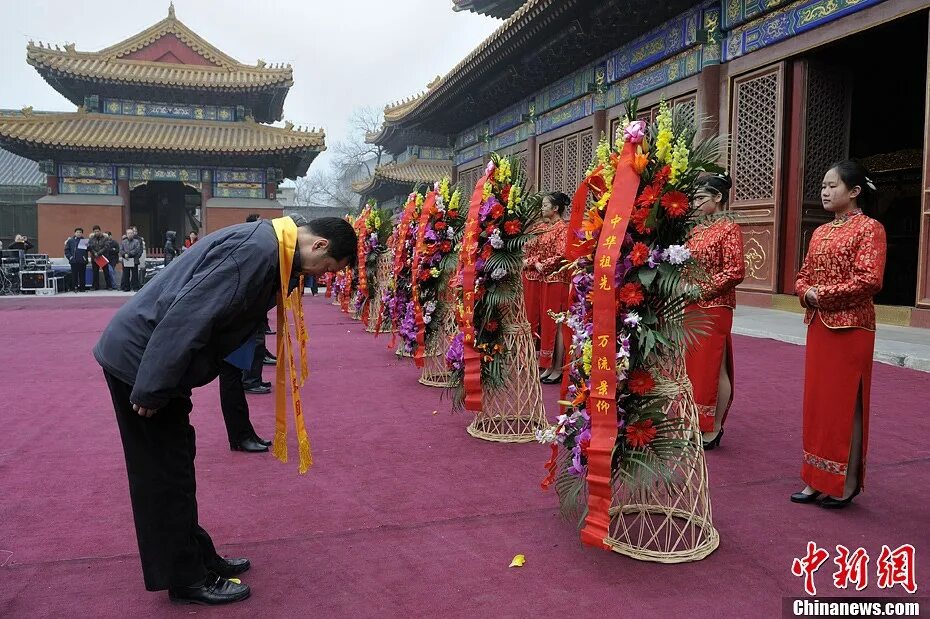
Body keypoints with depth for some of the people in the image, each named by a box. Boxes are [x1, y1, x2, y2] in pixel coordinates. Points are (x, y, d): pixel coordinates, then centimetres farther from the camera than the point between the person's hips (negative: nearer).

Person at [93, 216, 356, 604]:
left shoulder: (268, 246, 8)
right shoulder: (255, 252, -24)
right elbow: (187, 317, -29)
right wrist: (151, 390, -24)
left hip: (140, 352, 10)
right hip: (140, 358, -10)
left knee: (173, 466, 17)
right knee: (167, 473, 1)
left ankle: (198, 558, 30)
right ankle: (187, 579, 16)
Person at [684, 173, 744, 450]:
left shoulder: (729, 228, -8)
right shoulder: (696, 230, 13)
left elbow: (735, 272, -15)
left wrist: (702, 290, -15)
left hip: (715, 308, -7)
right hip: (691, 308, 7)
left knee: (713, 366, 0)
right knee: (694, 365, 11)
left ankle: (714, 427, 11)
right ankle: (698, 421, 23)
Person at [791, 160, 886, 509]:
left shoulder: (869, 227, -7)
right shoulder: (821, 232, 14)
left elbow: (869, 280, -19)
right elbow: (803, 277, 15)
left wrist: (823, 294, -14)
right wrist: (807, 293, -6)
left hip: (851, 328, -7)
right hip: (818, 326, 7)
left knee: (845, 402, 0)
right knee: (818, 400, 9)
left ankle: (848, 483, 12)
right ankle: (818, 480, 19)